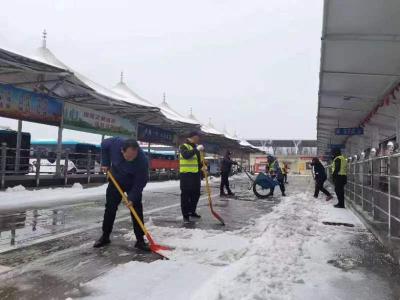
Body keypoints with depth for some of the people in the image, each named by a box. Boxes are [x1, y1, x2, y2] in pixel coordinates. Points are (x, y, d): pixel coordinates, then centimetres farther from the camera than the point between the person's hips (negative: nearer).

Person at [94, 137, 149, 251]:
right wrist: (105, 163, -9)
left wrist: (132, 198, -31)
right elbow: (104, 145, -6)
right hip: (115, 181, 3)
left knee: (137, 210, -7)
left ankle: (140, 240, 2)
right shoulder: (115, 143, -31)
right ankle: (105, 237, 22)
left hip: (133, 184, -2)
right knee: (110, 208, 7)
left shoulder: (142, 160, -37)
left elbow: (140, 182, -28)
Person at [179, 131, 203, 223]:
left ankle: (192, 212, 27)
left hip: (196, 174, 8)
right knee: (186, 195, -4)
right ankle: (185, 215, 2)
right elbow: (186, 155, -29)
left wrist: (202, 166, 11)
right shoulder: (184, 146, -8)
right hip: (186, 174, -8)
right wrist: (197, 149, -30)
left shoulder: (196, 147, 16)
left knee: (196, 194, 12)